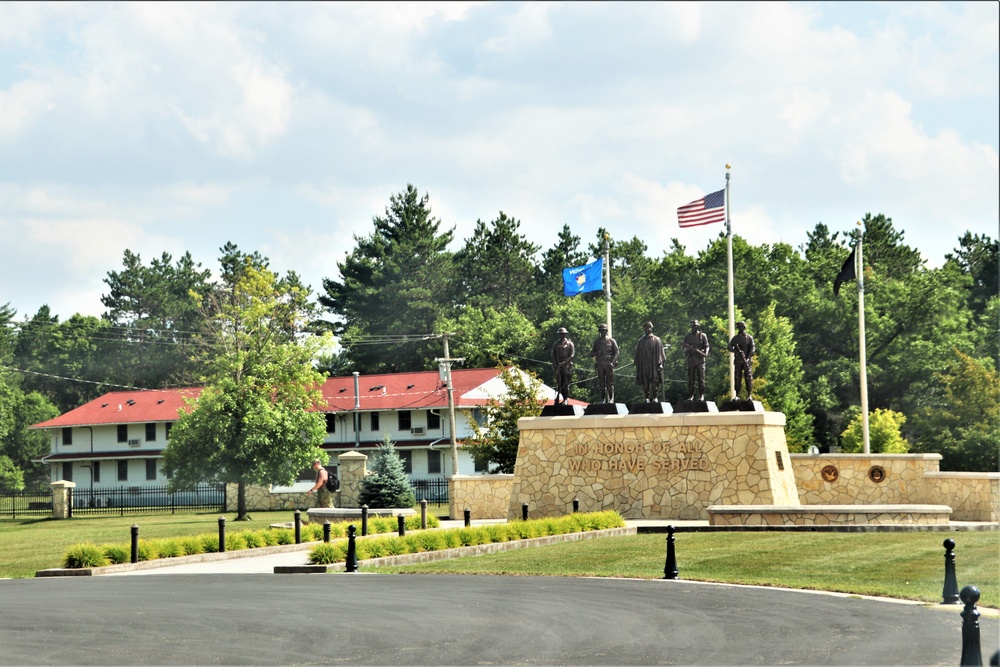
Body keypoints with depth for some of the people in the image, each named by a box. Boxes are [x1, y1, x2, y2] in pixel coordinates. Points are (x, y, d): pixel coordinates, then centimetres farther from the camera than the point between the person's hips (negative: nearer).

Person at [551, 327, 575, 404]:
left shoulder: (569, 344, 4)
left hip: (567, 366, -3)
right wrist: (555, 364, -4)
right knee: (558, 383, -1)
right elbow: (553, 355, 13)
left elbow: (572, 355, -5)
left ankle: (566, 399, -1)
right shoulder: (556, 344, 15)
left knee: (566, 383, -6)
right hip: (558, 366, 3)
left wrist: (564, 363, -15)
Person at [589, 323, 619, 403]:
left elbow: (616, 352, 1)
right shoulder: (597, 342, 14)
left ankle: (611, 399, -2)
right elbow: (591, 354, 15)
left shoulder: (611, 341, 4)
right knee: (601, 383, 3)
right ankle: (603, 399, 9)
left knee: (610, 382, -5)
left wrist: (612, 362, -11)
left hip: (609, 364, -3)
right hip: (600, 365, 3)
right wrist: (597, 353, -8)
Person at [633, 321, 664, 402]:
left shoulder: (656, 340, 7)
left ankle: (655, 397, -7)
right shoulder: (641, 341, 15)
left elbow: (660, 352, 2)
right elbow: (638, 354, 16)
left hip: (654, 364, -2)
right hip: (644, 365, 2)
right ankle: (647, 397, 2)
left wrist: (660, 363, -9)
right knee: (645, 382, -1)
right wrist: (637, 365, 8)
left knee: (655, 381, -9)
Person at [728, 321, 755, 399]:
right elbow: (730, 347, 3)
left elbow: (752, 349, -3)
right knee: (737, 377, 0)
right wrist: (737, 351, -16)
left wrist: (748, 358, -16)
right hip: (738, 360, 2)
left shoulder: (749, 337, 5)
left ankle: (749, 395, -5)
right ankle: (737, 395, 3)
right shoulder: (735, 338, 11)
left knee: (748, 377, -6)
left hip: (747, 360, -2)